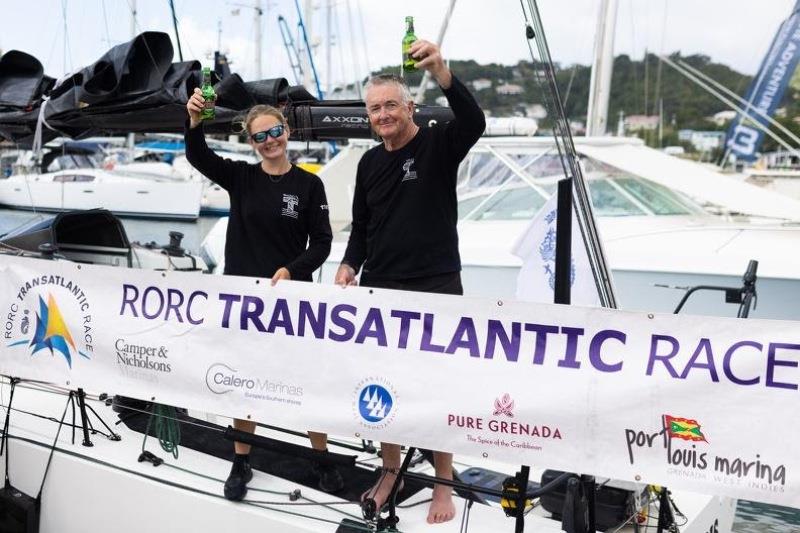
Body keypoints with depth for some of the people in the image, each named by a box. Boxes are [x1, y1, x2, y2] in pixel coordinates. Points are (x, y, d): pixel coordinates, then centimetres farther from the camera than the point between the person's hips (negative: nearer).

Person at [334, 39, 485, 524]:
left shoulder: (438, 145, -5)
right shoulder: (369, 163, 11)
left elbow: (474, 123, -27)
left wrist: (441, 71, -41)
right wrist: (350, 266, 0)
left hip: (436, 288, -5)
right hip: (380, 289, 5)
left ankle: (444, 484, 16)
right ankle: (390, 470, 29)